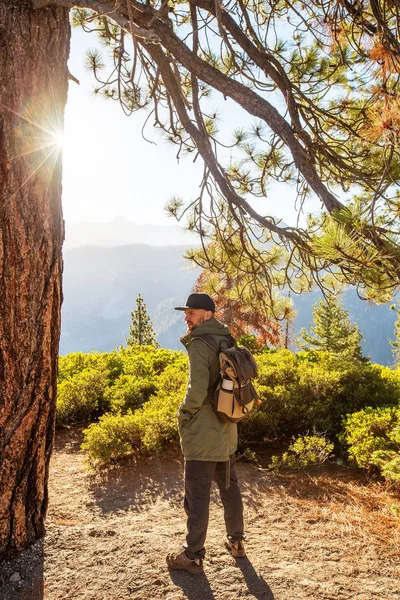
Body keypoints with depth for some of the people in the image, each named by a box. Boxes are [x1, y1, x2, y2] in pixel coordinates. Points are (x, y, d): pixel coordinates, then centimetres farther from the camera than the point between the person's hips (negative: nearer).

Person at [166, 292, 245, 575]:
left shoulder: (200, 344, -19)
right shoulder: (226, 341, 6)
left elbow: (197, 390, -26)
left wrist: (183, 414, -9)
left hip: (202, 435, -8)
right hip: (227, 431, 8)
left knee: (197, 496, 4)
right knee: (229, 487, 21)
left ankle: (193, 556, 16)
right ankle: (236, 541, 36)